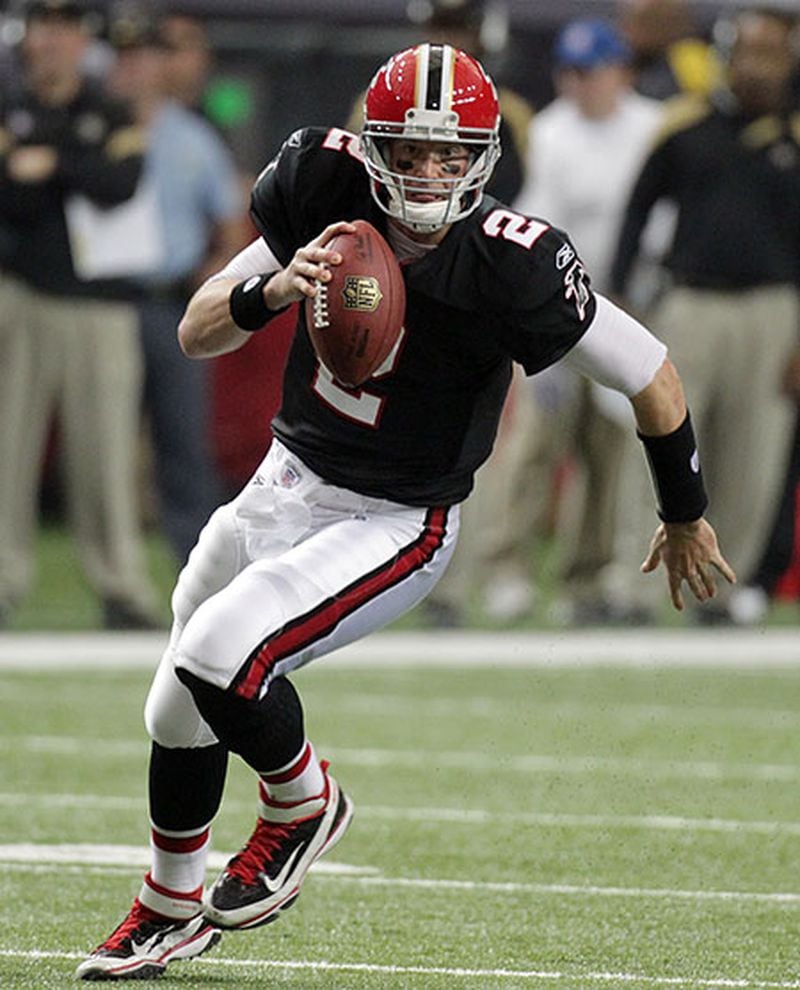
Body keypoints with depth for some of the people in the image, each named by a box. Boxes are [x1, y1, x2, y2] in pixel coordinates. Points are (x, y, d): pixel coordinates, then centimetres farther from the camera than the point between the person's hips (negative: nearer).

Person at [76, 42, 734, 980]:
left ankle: (303, 801, 7)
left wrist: (687, 519, 1)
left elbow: (652, 378, -14)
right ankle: (171, 908, 45)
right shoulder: (323, 184, -14)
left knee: (219, 656, -25)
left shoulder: (513, 266, -27)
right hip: (287, 482, 6)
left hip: (394, 525, -6)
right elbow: (196, 334, -8)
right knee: (179, 712, 18)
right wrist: (270, 292, -31)